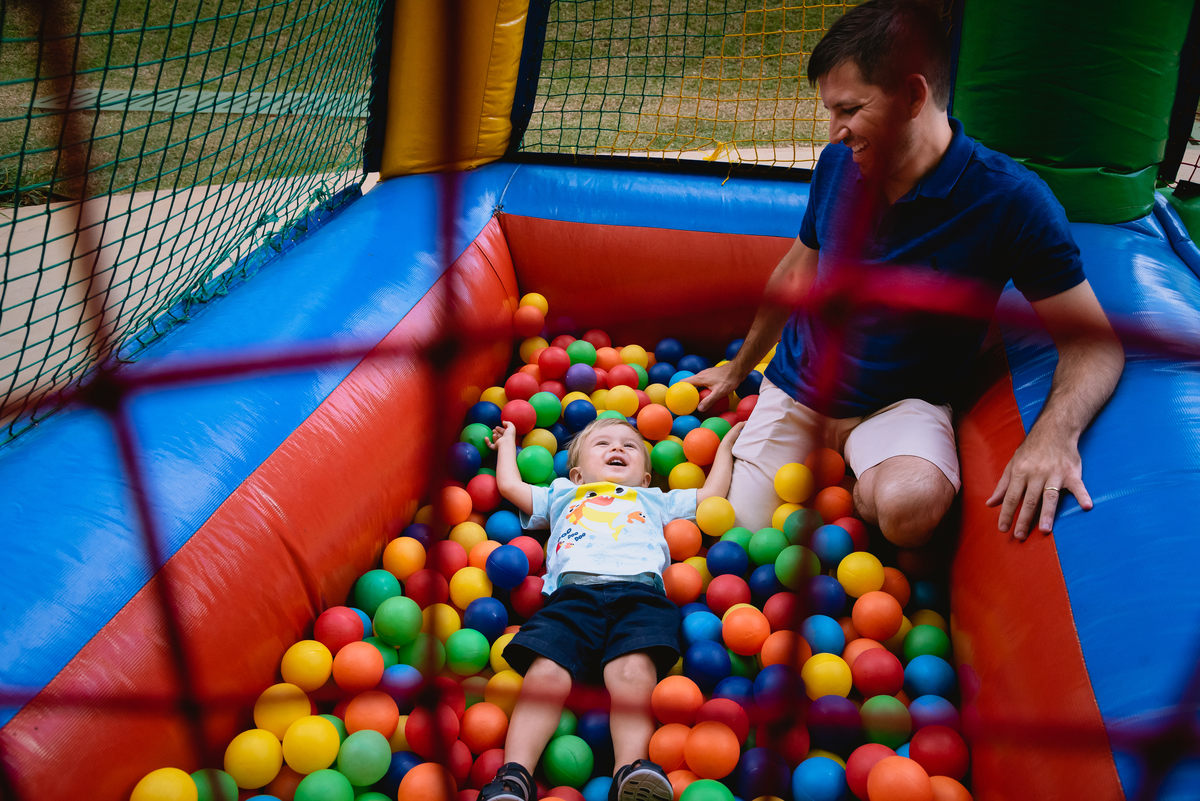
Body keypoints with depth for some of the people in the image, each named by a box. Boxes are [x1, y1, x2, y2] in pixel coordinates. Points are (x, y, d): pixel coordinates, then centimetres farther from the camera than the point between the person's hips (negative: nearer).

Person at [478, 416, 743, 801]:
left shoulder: (655, 500, 44)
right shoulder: (562, 495, 43)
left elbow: (712, 494, 46)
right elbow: (509, 484, 45)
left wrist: (726, 445, 57)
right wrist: (508, 442, 62)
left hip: (638, 592, 0)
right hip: (572, 592, 0)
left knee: (633, 672, -32)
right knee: (546, 673, -29)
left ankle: (632, 770, -46)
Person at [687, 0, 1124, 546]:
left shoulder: (1010, 201, -18)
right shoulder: (838, 164, -4)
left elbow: (1093, 342, -15)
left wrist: (1054, 431, -36)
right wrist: (738, 369, 22)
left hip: (902, 404, -3)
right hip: (796, 386, 4)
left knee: (906, 505, -35)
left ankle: (857, 494, 2)